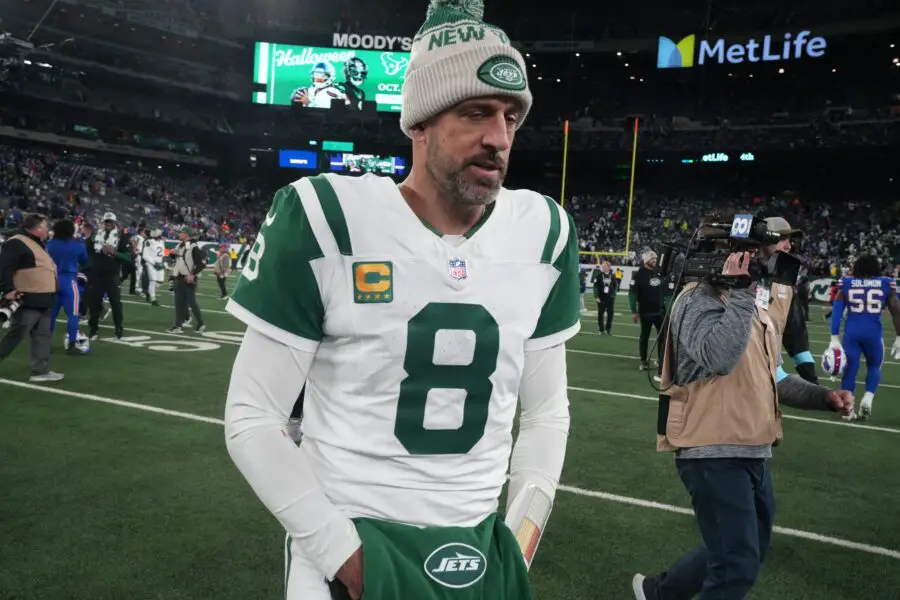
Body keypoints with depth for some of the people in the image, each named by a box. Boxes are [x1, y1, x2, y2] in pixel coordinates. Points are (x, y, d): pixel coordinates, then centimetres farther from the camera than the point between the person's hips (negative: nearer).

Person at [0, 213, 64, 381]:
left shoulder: (36, 244, 20)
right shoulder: (16, 243, -13)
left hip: (42, 301, 10)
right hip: (28, 301, -10)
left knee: (42, 336, 9)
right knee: (16, 335, -5)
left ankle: (41, 371, 13)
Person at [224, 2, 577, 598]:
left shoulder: (542, 233, -3)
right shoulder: (327, 219, -15)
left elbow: (546, 410, 6)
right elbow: (252, 418, -11)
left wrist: (520, 537, 0)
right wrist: (341, 552, -13)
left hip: (479, 552, 4)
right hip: (348, 545, -3)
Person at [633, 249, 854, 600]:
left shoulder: (753, 304, 15)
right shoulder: (699, 300, -16)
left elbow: (770, 376, 22)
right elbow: (718, 358, -34)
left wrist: (823, 397, 8)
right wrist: (740, 294, -28)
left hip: (752, 451, 10)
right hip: (714, 452, -10)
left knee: (750, 550, 23)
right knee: (739, 564, -3)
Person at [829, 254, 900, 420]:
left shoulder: (846, 283, 5)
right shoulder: (887, 284, 5)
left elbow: (837, 311, 0)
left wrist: (834, 338, 1)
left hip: (851, 332, 1)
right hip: (873, 333, 0)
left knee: (850, 369, 11)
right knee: (874, 367, 21)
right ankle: (868, 398, 0)